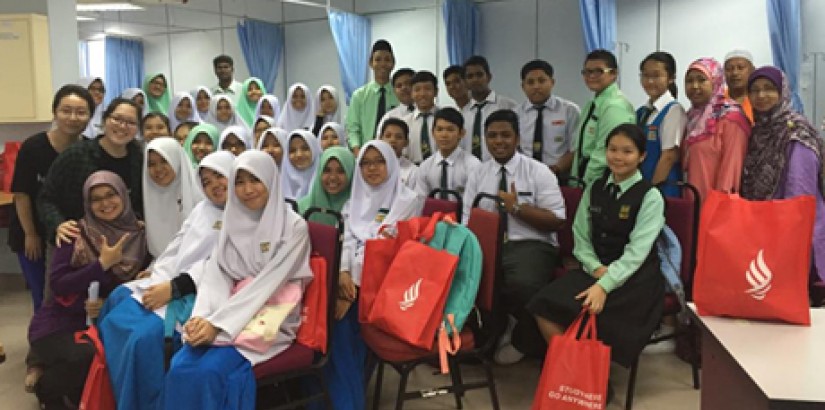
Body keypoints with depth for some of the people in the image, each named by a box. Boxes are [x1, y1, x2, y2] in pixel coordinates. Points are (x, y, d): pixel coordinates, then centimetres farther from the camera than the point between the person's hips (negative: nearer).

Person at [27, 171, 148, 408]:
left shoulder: (138, 235, 0)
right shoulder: (76, 234, -8)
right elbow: (57, 285, -14)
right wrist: (102, 264, -21)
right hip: (59, 323, -4)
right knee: (85, 358, -32)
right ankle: (45, 389, 5)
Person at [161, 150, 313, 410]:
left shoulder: (294, 226, -7)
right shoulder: (233, 223, 11)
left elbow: (268, 283, -14)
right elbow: (215, 274, 3)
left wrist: (218, 323, -20)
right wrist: (201, 317, -17)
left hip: (271, 317, -4)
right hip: (232, 310, 5)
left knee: (210, 370, -27)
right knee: (180, 367, -22)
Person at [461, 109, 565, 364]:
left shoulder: (539, 172, 3)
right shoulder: (477, 175, 14)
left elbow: (557, 220, -3)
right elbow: (467, 221, 8)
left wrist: (517, 208, -14)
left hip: (530, 246, -3)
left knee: (523, 285, -36)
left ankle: (523, 341, 0)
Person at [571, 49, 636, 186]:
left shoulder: (615, 106, -14)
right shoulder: (593, 104, 15)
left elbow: (605, 153, -19)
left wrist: (586, 182, -13)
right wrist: (576, 180, 11)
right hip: (584, 181, 8)